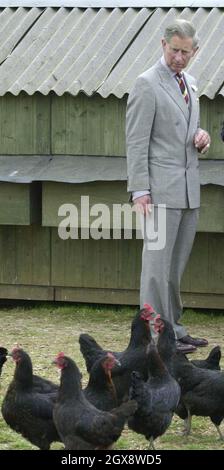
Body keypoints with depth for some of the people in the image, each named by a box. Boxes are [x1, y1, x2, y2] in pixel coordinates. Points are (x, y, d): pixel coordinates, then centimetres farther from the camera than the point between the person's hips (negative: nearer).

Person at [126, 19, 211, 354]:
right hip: (161, 188, -7)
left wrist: (201, 137, 4)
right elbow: (136, 142, -10)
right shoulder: (147, 84, -7)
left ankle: (172, 328, 14)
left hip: (189, 189, 7)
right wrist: (139, 190, -16)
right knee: (158, 260, -7)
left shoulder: (189, 83, 16)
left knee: (177, 264, 9)